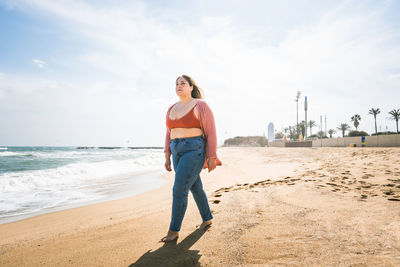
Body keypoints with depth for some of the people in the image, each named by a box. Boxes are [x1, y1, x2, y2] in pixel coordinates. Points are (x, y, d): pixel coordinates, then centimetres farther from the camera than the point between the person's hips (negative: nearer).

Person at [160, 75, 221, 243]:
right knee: (195, 188, 17)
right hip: (178, 152, 7)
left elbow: (211, 133, -8)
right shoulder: (172, 109, 13)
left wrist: (212, 158, -12)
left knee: (179, 190, -11)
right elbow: (169, 134, 16)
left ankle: (174, 230, 4)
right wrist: (167, 157, 11)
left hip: (195, 151, -7)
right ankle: (207, 218, 37)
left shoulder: (201, 106, -7)